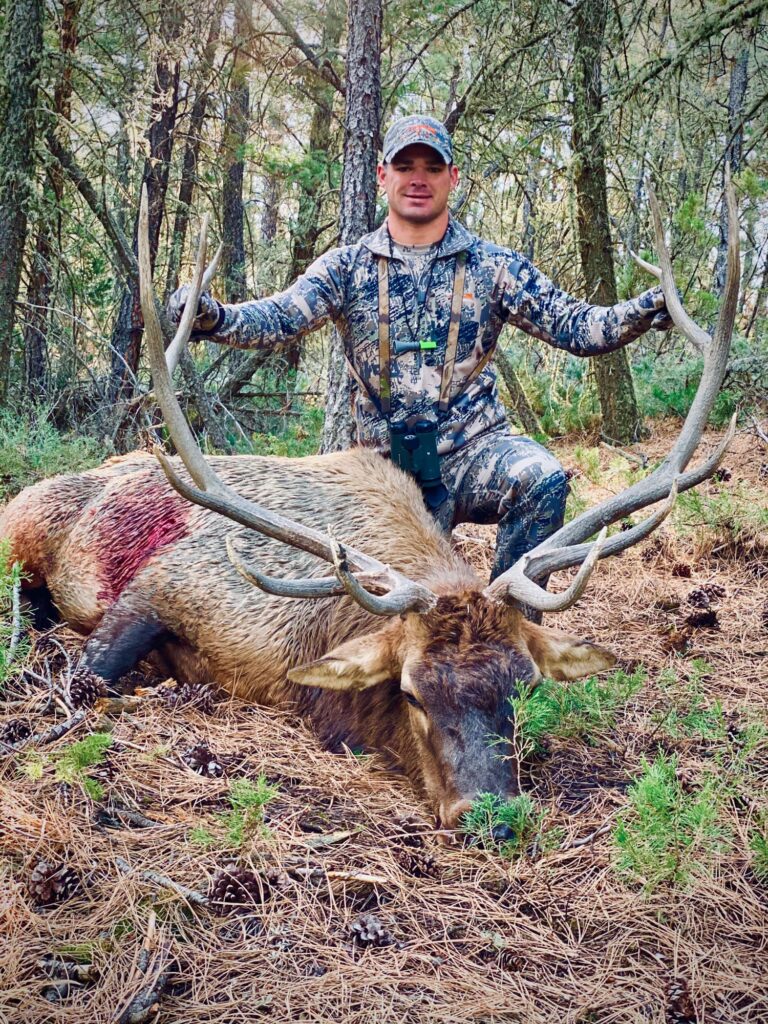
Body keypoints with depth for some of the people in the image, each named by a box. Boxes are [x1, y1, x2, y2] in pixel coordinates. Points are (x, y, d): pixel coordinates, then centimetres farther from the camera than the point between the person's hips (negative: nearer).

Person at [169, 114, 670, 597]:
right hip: (390, 464, 1)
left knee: (543, 479, -30)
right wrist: (212, 317, -31)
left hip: (476, 450, -1)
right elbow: (278, 318, -10)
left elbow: (572, 326, -3)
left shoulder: (493, 265, 3)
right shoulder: (347, 267, 3)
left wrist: (640, 312, -22)